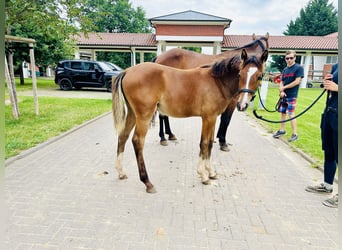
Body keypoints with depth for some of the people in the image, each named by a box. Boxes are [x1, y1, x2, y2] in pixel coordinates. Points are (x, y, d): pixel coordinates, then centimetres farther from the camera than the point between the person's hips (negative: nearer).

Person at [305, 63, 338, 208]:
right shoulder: (336, 66, 11)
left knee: (337, 155, -1)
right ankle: (327, 185, 33)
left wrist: (336, 87, -21)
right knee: (328, 153, 17)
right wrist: (326, 83, 1)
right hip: (329, 113, 8)